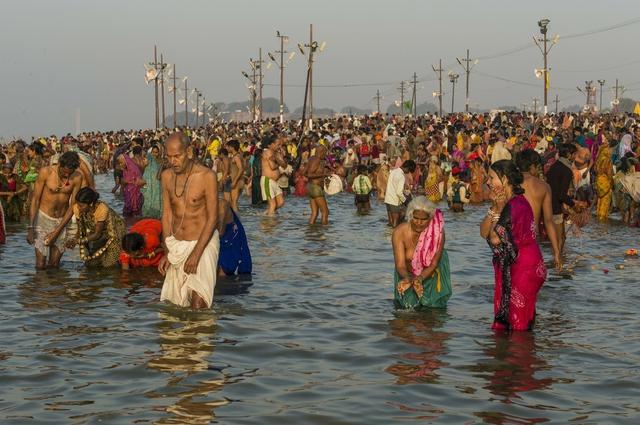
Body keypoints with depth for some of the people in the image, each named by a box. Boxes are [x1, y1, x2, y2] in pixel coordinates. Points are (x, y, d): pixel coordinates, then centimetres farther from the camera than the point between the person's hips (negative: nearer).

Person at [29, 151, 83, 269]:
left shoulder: (77, 177, -9)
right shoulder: (45, 172, -15)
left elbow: (72, 205, -5)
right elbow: (35, 199, -10)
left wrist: (57, 232, -9)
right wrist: (30, 228, -15)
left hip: (62, 220, 2)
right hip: (43, 218, -2)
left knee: (54, 264, 4)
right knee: (41, 265, -7)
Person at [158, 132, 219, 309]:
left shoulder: (207, 176, -15)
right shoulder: (166, 176, 1)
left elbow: (212, 218, -14)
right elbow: (167, 214, 7)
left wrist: (196, 253, -18)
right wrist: (167, 252, 1)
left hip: (203, 242, -5)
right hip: (176, 244, 5)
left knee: (198, 303, -17)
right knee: (177, 302, 5)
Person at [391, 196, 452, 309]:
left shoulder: (437, 232, -25)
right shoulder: (399, 232, -24)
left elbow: (434, 264, -23)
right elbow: (400, 265, -27)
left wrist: (420, 278, -42)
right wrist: (407, 278, -49)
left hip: (430, 274, 0)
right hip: (407, 275, 0)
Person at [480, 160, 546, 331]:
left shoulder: (517, 205, -20)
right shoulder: (504, 203, 10)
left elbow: (496, 239, -20)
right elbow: (484, 233, 1)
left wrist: (499, 209, -15)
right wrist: (495, 208, -9)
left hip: (524, 268, -10)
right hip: (507, 268, 10)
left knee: (519, 324, -1)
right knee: (502, 323, 14)